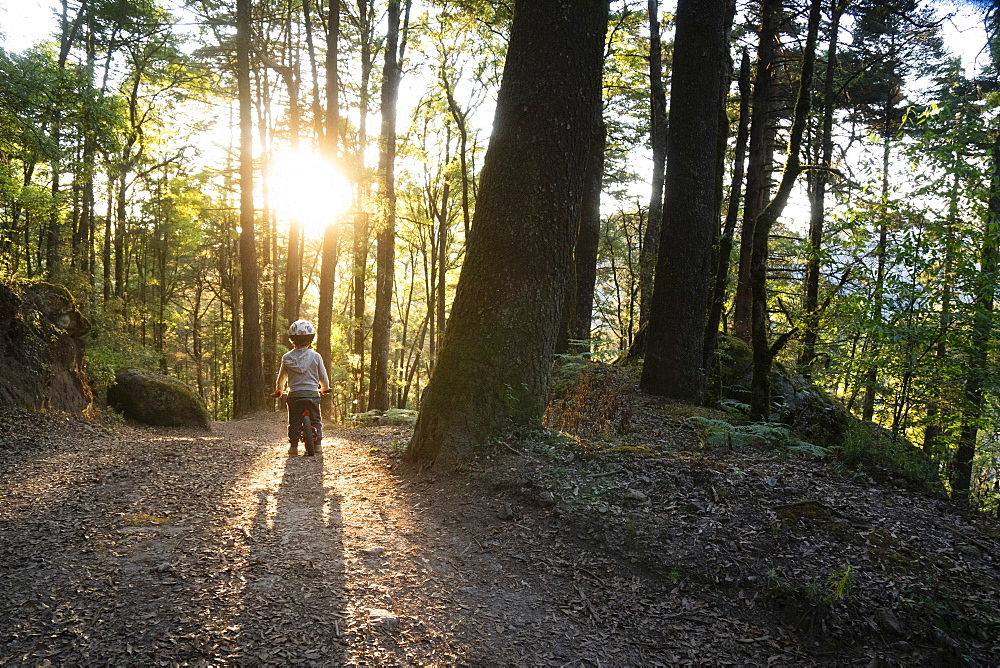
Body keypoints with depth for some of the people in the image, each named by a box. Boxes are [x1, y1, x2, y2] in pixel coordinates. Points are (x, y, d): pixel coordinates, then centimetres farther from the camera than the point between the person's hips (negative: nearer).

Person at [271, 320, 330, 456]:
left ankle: (293, 445, 11)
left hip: (294, 395, 1)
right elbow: (323, 377, 4)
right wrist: (324, 388, 25)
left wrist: (279, 389, 33)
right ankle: (317, 443, 11)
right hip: (312, 394, -1)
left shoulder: (287, 358, 0)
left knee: (294, 422, 10)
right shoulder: (315, 356, -3)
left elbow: (281, 377, 13)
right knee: (316, 419, 13)